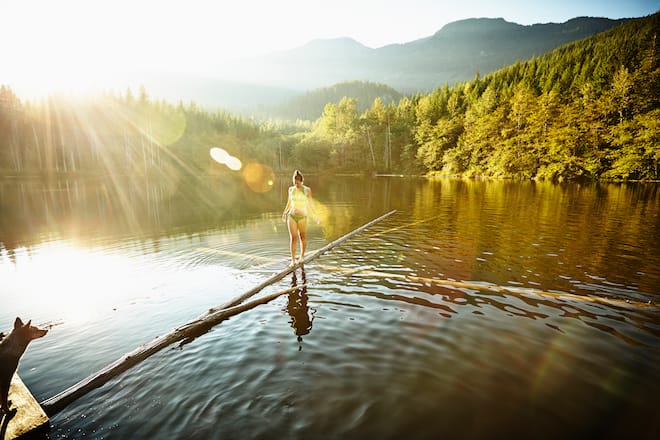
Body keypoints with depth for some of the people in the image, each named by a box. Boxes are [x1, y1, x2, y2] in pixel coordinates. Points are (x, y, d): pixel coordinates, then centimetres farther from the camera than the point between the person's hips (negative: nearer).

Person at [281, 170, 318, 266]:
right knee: (293, 238, -6)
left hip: (302, 217, -1)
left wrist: (315, 215, -11)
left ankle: (302, 256, 34)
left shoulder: (307, 190, -6)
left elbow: (310, 204, -3)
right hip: (291, 216, 1)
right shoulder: (291, 189, 3)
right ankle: (293, 259, -1)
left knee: (303, 238, 11)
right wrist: (285, 212, 18)